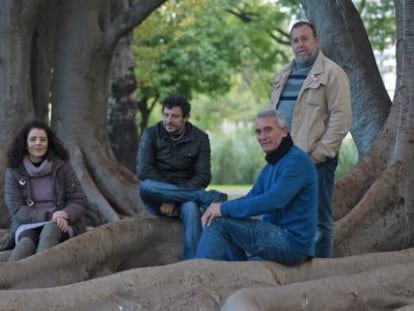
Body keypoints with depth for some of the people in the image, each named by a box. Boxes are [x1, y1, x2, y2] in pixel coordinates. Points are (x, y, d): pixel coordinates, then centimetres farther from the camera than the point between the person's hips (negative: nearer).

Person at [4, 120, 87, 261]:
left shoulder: (62, 166, 2)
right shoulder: (14, 171, 1)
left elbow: (78, 201, 2)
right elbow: (15, 209, -5)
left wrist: (65, 215, -22)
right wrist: (49, 215, -18)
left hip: (61, 224, 0)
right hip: (28, 224, 0)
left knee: (50, 229, -36)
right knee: (26, 242, -35)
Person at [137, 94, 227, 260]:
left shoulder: (200, 138, 1)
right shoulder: (151, 134, 1)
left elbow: (203, 176, -5)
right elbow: (143, 170, -9)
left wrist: (173, 199, -18)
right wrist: (164, 197, -21)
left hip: (188, 193, -1)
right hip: (157, 201, 1)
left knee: (191, 208, -36)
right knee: (145, 187, -34)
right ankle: (208, 197, -32)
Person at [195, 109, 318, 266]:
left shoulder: (297, 161, -14)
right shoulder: (270, 167, 18)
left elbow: (273, 201, -26)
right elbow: (251, 198, 14)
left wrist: (225, 209, -23)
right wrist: (218, 207, -7)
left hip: (292, 242, -10)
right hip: (278, 236, 10)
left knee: (219, 221, -16)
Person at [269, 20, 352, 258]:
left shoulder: (331, 73, -5)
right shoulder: (284, 75, 18)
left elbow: (341, 118, -11)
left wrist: (319, 153, -15)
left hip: (316, 160, -7)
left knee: (319, 218, -3)